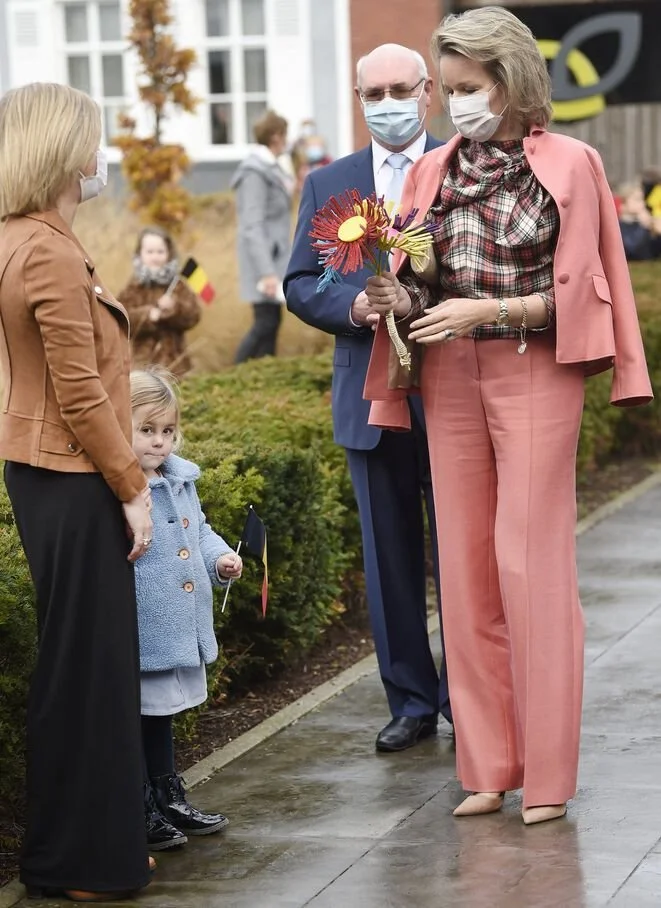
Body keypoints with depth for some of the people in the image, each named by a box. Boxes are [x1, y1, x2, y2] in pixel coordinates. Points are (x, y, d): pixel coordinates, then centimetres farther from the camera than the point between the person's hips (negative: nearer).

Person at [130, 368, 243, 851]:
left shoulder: (181, 480, 9)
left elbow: (199, 531, 22)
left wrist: (220, 558, 6)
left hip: (179, 630, 9)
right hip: (137, 636, -9)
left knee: (161, 714, 22)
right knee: (136, 718, 1)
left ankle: (169, 799, 35)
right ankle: (138, 815, 11)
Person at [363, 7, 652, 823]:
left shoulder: (567, 165, -3)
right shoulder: (433, 172, 10)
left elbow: (572, 295, -6)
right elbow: (419, 285, 14)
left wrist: (488, 310, -19)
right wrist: (399, 300, -9)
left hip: (534, 376, -4)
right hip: (451, 380, 5)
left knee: (531, 563, -6)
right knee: (465, 566, 5)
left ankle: (546, 773, 2)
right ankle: (487, 765, 13)